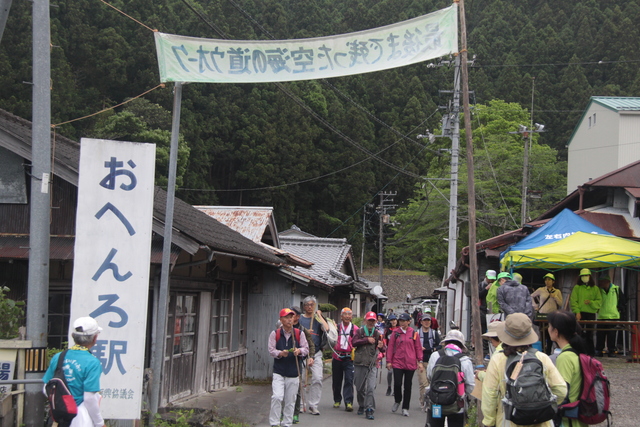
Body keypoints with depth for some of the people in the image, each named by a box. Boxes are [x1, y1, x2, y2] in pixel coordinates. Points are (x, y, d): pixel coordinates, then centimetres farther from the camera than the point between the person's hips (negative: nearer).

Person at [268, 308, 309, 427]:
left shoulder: (299, 334, 4)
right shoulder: (275, 334, 2)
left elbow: (306, 349, 6)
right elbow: (271, 350, 0)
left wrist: (299, 351, -16)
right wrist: (280, 353, -20)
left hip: (293, 373, 1)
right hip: (279, 372, -1)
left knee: (290, 401, 5)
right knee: (277, 397, -14)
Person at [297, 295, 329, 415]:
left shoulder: (318, 319, 10)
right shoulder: (300, 319, 9)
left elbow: (326, 329, -9)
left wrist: (319, 315, -2)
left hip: (316, 353, 0)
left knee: (317, 378, -11)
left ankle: (313, 406, -5)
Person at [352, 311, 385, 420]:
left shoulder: (378, 333, 9)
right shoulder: (359, 331, 9)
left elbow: (383, 349, 3)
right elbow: (354, 342, -7)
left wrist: (381, 346, -20)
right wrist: (367, 340, -13)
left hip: (372, 364, -1)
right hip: (360, 363, 1)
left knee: (371, 388, -13)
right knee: (360, 387, 9)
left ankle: (369, 410, -13)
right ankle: (361, 406, 28)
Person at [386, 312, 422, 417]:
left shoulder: (414, 333, 2)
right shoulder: (396, 332, 3)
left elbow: (418, 348, 6)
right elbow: (390, 347, 5)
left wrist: (420, 361, 1)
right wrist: (389, 361, 0)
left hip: (410, 363, 0)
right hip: (397, 362, 0)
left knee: (408, 385, 5)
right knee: (397, 383, -7)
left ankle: (405, 408, 15)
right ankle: (397, 401, 22)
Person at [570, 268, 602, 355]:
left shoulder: (595, 288, 13)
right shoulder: (577, 287, 8)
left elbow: (599, 302, 8)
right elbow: (573, 301, 0)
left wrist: (591, 302, -11)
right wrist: (577, 312, -13)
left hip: (591, 313, 2)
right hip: (580, 314, -1)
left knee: (590, 335, 3)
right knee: (580, 334, -7)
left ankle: (590, 353, 8)